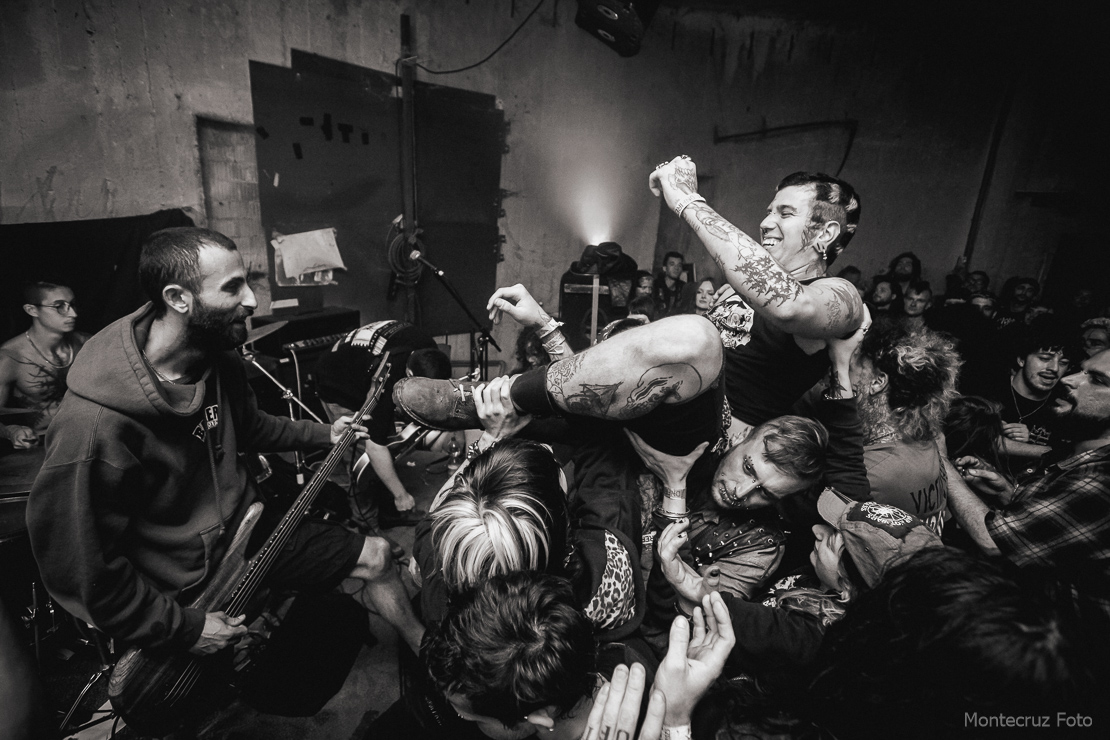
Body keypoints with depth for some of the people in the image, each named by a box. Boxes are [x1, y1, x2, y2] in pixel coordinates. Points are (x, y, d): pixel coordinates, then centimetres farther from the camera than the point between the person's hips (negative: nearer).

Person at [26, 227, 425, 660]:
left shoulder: (218, 360, -9)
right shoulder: (95, 427, -34)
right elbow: (81, 573, -25)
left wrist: (323, 435, 7)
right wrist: (185, 628, -18)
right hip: (187, 591, -6)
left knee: (374, 556, 9)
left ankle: (424, 648, 34)